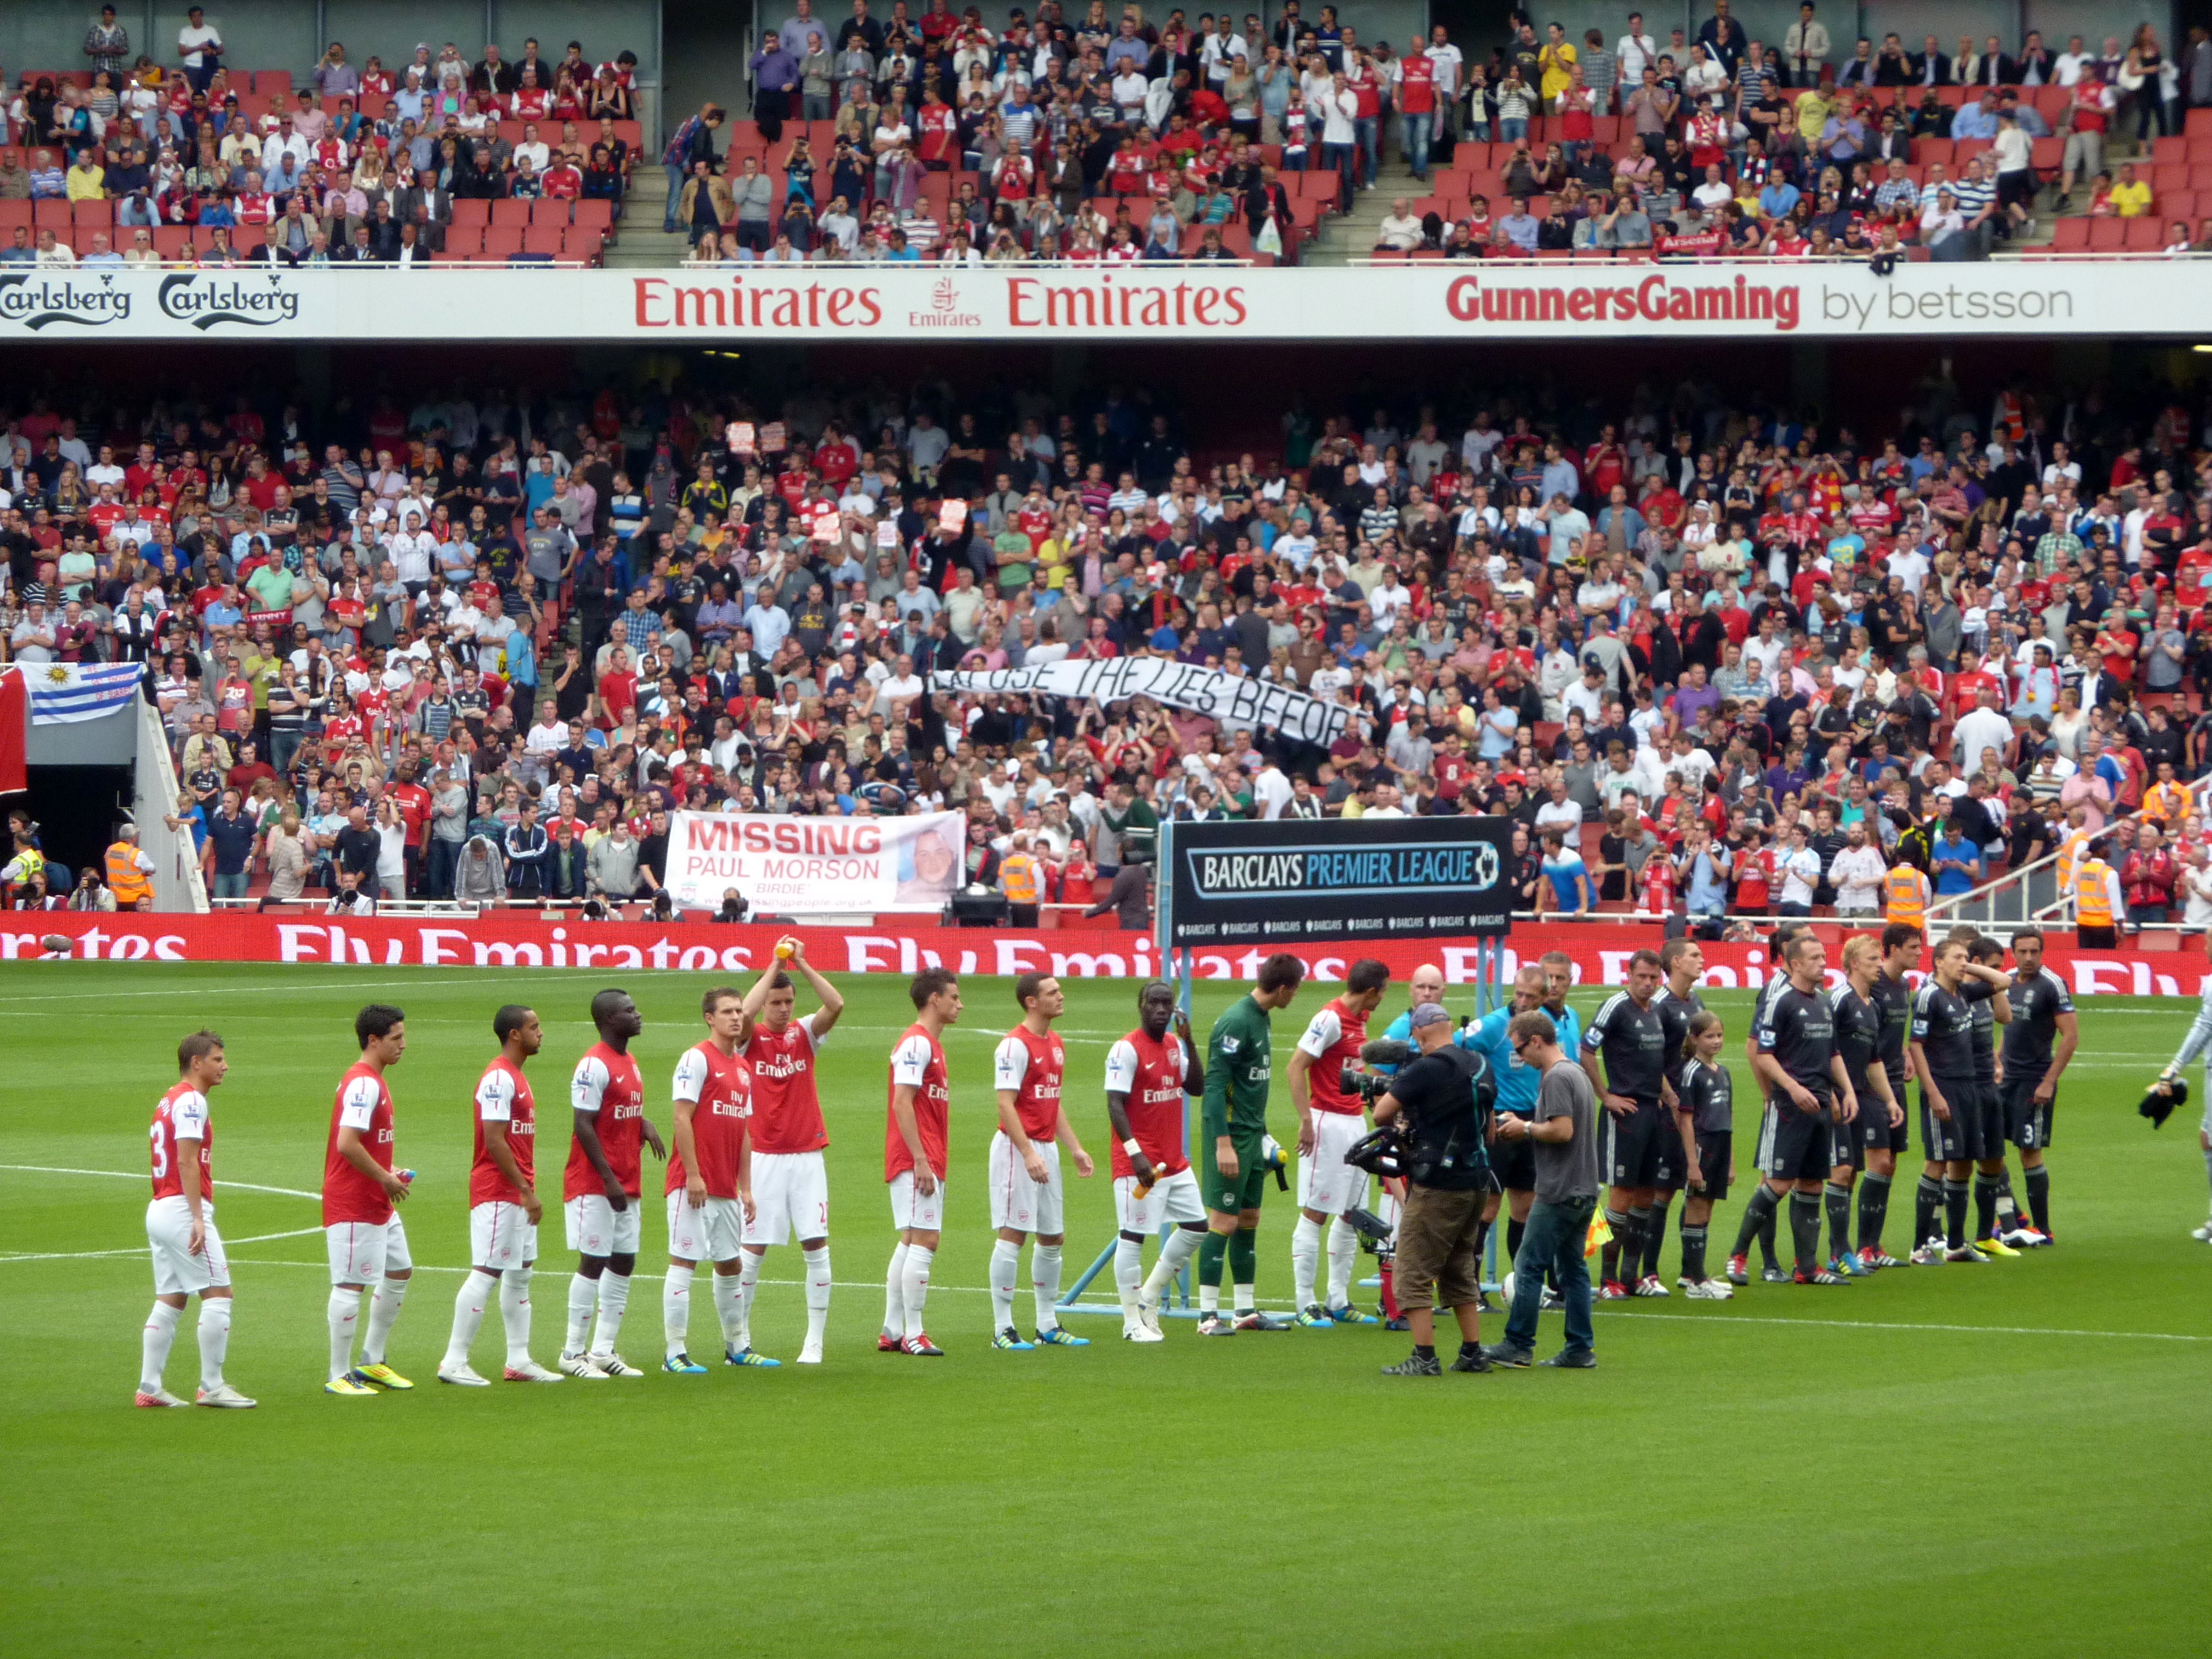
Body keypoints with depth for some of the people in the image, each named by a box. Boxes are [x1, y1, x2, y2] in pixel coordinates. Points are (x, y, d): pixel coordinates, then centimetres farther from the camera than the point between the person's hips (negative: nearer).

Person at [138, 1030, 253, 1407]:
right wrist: (198, 1218, -22)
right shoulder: (191, 1101, -11)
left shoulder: (169, 1101, 18)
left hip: (159, 1208, 10)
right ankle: (211, 1387, -6)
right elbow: (187, 1162, -19)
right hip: (183, 1208, -10)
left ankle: (148, 1387, 8)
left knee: (169, 1302, 10)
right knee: (218, 1295, -6)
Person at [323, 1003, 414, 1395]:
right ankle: (339, 1377, 0)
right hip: (353, 1205, -11)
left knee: (400, 1271, 16)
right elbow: (347, 1144, -27)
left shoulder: (373, 1081, 14)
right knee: (351, 1285, -5)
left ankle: (371, 1362, 24)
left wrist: (388, 1174, 11)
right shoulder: (363, 1084, -18)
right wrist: (385, 1178, -18)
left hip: (379, 1205, 11)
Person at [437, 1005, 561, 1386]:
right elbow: (494, 1142, -21)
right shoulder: (498, 1079, -16)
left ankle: (519, 1360, 15)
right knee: (486, 1273, -8)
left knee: (520, 1273, 11)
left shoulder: (515, 1077, 15)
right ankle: (454, 1361, -5)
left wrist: (527, 1189, 14)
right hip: (497, 1193, -10)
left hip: (517, 1194, 10)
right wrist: (526, 1190, -20)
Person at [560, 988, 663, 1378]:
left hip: (625, 1185, 9)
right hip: (595, 1184, -9)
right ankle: (573, 1352, 1)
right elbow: (584, 1125, -18)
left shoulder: (629, 1063, 14)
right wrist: (609, 1180, -21)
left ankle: (603, 1350, 16)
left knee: (623, 1263, 9)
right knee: (593, 1262, -6)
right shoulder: (594, 1065, -15)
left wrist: (644, 1125, 1)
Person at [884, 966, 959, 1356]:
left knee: (910, 1243, 12)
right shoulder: (917, 1043, -13)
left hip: (925, 1161, 10)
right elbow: (901, 1103, -19)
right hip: (915, 1161, -10)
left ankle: (892, 1333, 15)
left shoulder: (931, 1044, 18)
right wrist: (921, 1161, -22)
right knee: (924, 1240, -11)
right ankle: (912, 1335, -10)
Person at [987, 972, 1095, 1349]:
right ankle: (1002, 1329, -5)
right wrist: (1028, 1154, -25)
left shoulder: (1056, 1044, 14)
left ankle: (1048, 1325, 19)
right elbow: (1006, 1106, -18)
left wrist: (1075, 1148, 17)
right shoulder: (1015, 1046, -13)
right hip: (1018, 1148, -9)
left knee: (1053, 1238, 11)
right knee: (1013, 1234, -8)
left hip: (1047, 1147, 9)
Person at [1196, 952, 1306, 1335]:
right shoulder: (1236, 1022, -17)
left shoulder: (1260, 1017, 12)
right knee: (1224, 1221, -7)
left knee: (1249, 1220, 12)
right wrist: (1223, 1143, -24)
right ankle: (1208, 1314, -3)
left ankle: (1245, 1311, 18)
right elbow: (1215, 1083, -21)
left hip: (1252, 1134, 10)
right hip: (1231, 1132, -10)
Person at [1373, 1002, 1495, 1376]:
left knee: (1414, 1272, -2)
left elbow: (1382, 1114, -14)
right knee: (1460, 1271, 18)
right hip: (1475, 1182, 8)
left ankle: (1424, 1358, -7)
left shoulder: (1426, 1069, -14)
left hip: (1437, 1186, -8)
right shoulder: (1480, 1065, 11)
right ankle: (1472, 1354, 18)